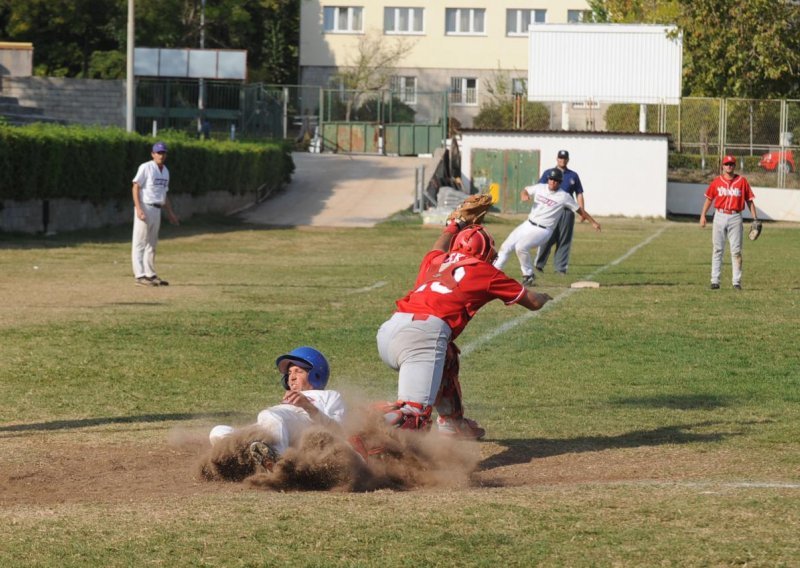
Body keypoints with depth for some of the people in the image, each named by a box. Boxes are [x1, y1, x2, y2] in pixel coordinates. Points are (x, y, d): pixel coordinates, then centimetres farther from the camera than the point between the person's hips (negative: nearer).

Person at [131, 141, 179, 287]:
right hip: (145, 208, -8)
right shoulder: (146, 168, -8)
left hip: (157, 210, 8)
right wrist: (139, 209, -22)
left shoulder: (165, 171, 16)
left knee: (151, 244, 13)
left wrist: (170, 212, 18)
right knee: (140, 243, -7)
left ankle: (150, 275, 18)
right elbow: (135, 188, -12)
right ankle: (140, 276, -10)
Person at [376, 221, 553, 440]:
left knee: (447, 357, 36)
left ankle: (452, 421, 37)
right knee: (414, 417, -19)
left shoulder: (434, 262, 31)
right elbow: (533, 302, 30)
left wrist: (454, 225, 78)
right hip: (424, 333, -7)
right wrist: (542, 297, 53)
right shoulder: (483, 271, 18)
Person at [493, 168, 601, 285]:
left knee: (521, 247, -28)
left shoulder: (564, 196, -8)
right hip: (528, 225, 6)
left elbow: (579, 209, -2)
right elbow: (525, 191, 18)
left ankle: (528, 275, -10)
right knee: (506, 247, 2)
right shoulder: (540, 188, 5)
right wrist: (524, 195, -6)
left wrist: (593, 222, -1)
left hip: (542, 230, -6)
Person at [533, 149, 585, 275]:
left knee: (564, 240, 2)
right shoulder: (548, 174, 8)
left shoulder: (573, 175, 13)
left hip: (567, 211, 2)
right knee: (546, 239, -6)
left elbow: (579, 194, 12)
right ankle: (538, 264, 1)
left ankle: (560, 267, 6)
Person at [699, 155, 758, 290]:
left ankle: (737, 282, 1)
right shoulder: (716, 181, 6)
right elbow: (709, 198, 10)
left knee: (736, 250, -2)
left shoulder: (742, 181, 3)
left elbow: (749, 200, 4)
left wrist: (755, 218, -2)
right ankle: (715, 280, 5)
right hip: (720, 217, 1)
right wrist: (703, 215, 2)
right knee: (717, 249, 2)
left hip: (735, 218, -1)